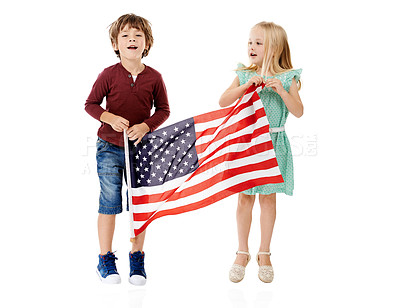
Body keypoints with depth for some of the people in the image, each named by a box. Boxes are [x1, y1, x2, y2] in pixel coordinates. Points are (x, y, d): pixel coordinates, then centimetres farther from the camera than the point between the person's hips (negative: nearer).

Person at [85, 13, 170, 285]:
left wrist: (145, 126, -13)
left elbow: (163, 110, 4)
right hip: (110, 148, -1)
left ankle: (137, 259, 22)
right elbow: (90, 104, 1)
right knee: (109, 202, 2)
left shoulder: (154, 77, -1)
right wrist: (110, 118, -16)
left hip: (142, 147, 2)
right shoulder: (109, 75, -5)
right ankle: (105, 259, 15)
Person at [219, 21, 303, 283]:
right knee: (245, 197, 4)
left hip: (273, 143, -1)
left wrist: (281, 90, -21)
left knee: (268, 198, 6)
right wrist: (245, 86, -18)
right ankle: (242, 253, 18)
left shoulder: (287, 78, -2)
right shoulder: (244, 76, 3)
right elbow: (223, 101, -6)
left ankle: (264, 254, 20)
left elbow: (298, 111, -8)